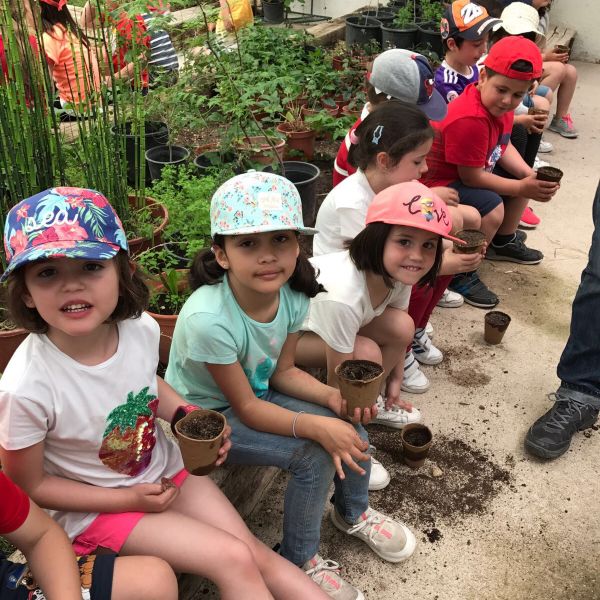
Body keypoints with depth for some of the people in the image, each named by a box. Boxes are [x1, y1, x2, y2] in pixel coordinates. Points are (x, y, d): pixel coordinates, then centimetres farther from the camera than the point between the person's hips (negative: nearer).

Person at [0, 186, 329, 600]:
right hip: (98, 506, -4)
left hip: (167, 471, 4)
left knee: (258, 554, -3)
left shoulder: (142, 329, -17)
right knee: (234, 560, -13)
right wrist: (129, 499, -15)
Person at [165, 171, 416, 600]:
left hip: (257, 392, 6)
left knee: (348, 423, -9)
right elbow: (246, 408, -26)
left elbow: (283, 372, -4)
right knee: (315, 455, -23)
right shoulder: (209, 319, -36)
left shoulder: (292, 296, -17)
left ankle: (354, 513, 23)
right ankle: (300, 561, 5)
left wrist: (333, 396, -21)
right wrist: (316, 426, -37)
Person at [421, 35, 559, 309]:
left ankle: (504, 243, 35)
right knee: (492, 209, -31)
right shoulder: (470, 120, -33)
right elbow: (472, 177, -28)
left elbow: (503, 147, 7)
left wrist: (531, 176, -9)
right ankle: (460, 274, -11)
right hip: (438, 185, -10)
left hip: (469, 174, 10)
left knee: (525, 178, 15)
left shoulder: (498, 104, -3)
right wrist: (523, 188, -22)